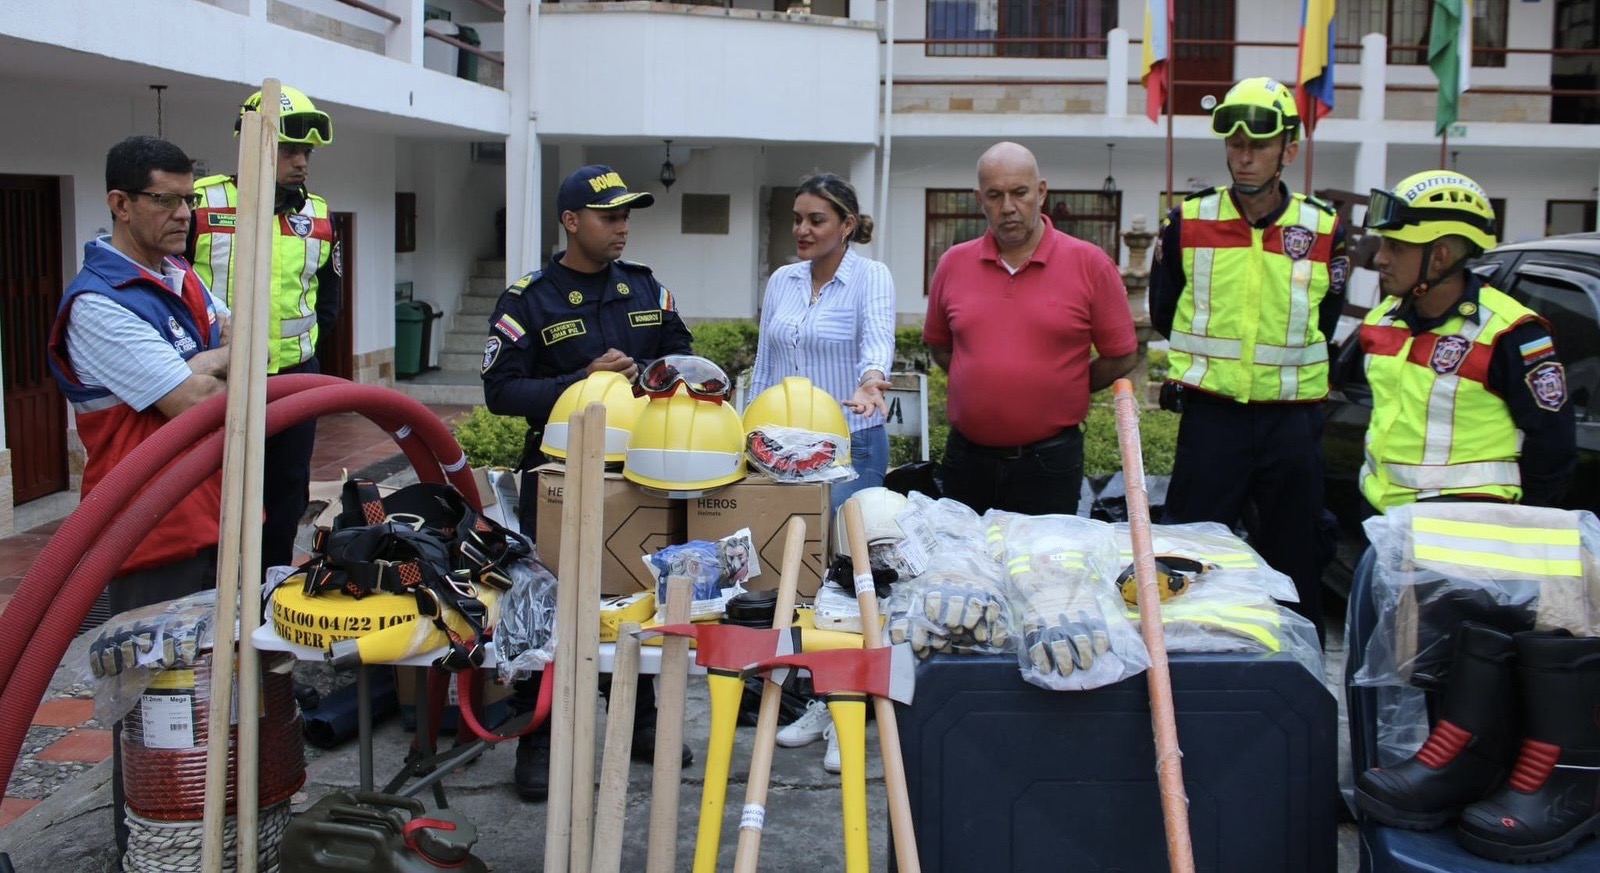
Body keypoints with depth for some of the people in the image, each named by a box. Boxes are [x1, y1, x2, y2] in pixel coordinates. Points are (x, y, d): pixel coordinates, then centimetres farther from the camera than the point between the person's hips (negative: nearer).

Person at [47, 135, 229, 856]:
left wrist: (202, 365, -13)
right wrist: (226, 360, -1)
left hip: (215, 515, 8)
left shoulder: (185, 281, 12)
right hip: (154, 531, -8)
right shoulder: (98, 304, -17)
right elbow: (196, 402, -21)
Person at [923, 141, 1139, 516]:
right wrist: (981, 385, 6)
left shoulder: (1090, 264, -5)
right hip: (967, 457, 3)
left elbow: (1121, 357, 0)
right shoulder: (953, 264, 3)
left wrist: (1057, 392, 2)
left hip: (1049, 459, -3)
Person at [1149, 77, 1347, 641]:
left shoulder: (1324, 230, 2)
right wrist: (1213, 364, 9)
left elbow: (1323, 326, 12)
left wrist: (1286, 370, 6)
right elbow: (1163, 315, 10)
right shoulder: (1187, 221, 1)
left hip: (1293, 423, 1)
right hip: (1209, 418, -1)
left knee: (1293, 566, 10)